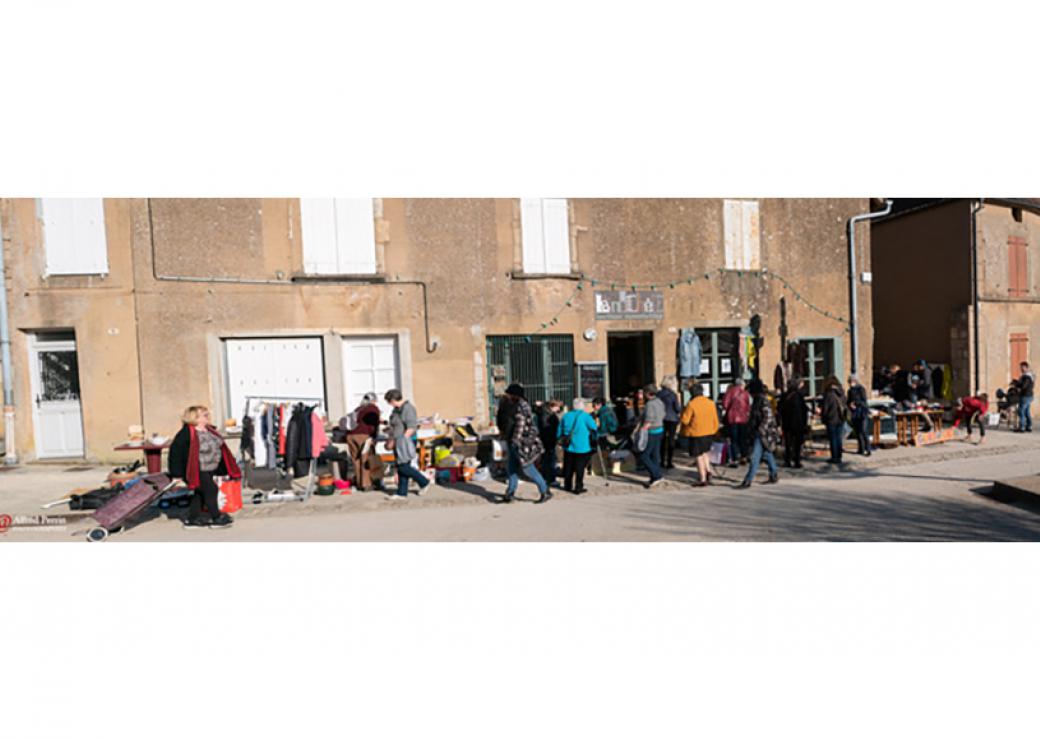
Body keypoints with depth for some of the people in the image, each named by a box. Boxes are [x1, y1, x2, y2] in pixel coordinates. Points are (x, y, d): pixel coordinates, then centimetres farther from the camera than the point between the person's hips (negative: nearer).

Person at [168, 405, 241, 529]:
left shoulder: (209, 430, 6)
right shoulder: (187, 433, -20)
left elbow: (219, 447, 15)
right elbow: (175, 451, -21)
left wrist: (222, 469, 17)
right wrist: (178, 472, -21)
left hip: (209, 470, 9)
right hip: (197, 471, -9)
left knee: (200, 494, 15)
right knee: (211, 490, -8)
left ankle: (193, 519, 28)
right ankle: (216, 518, 4)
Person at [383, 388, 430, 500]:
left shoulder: (408, 408, -16)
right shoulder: (397, 409, 15)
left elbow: (412, 428, -22)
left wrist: (402, 440, -22)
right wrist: (391, 441, 18)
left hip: (406, 442, -10)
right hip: (398, 442, 10)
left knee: (403, 467, -10)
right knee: (400, 468, 7)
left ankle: (424, 482, 5)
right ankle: (402, 493, 10)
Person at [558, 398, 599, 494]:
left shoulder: (566, 416, 6)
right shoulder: (585, 416, -9)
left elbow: (560, 431, 11)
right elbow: (594, 428, -8)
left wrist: (561, 440, 22)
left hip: (568, 447, 5)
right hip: (582, 447, -5)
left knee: (568, 467, 14)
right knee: (580, 468, 3)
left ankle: (567, 486, 22)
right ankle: (578, 487, 5)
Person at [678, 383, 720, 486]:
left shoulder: (691, 404, -16)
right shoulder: (711, 403, 0)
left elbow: (685, 420, -12)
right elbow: (715, 420, 7)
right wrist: (713, 430, 21)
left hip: (696, 434, -5)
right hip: (709, 433, 5)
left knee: (699, 456, 5)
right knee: (704, 452, 26)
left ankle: (703, 479, 10)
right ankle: (708, 470, 11)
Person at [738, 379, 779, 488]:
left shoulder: (764, 402, -16)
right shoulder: (757, 401, 14)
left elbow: (768, 418, -21)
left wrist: (761, 430, -21)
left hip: (762, 434, -10)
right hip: (756, 433, 10)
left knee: (755, 457, -10)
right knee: (767, 455, 19)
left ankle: (747, 481, -11)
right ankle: (774, 475, 31)